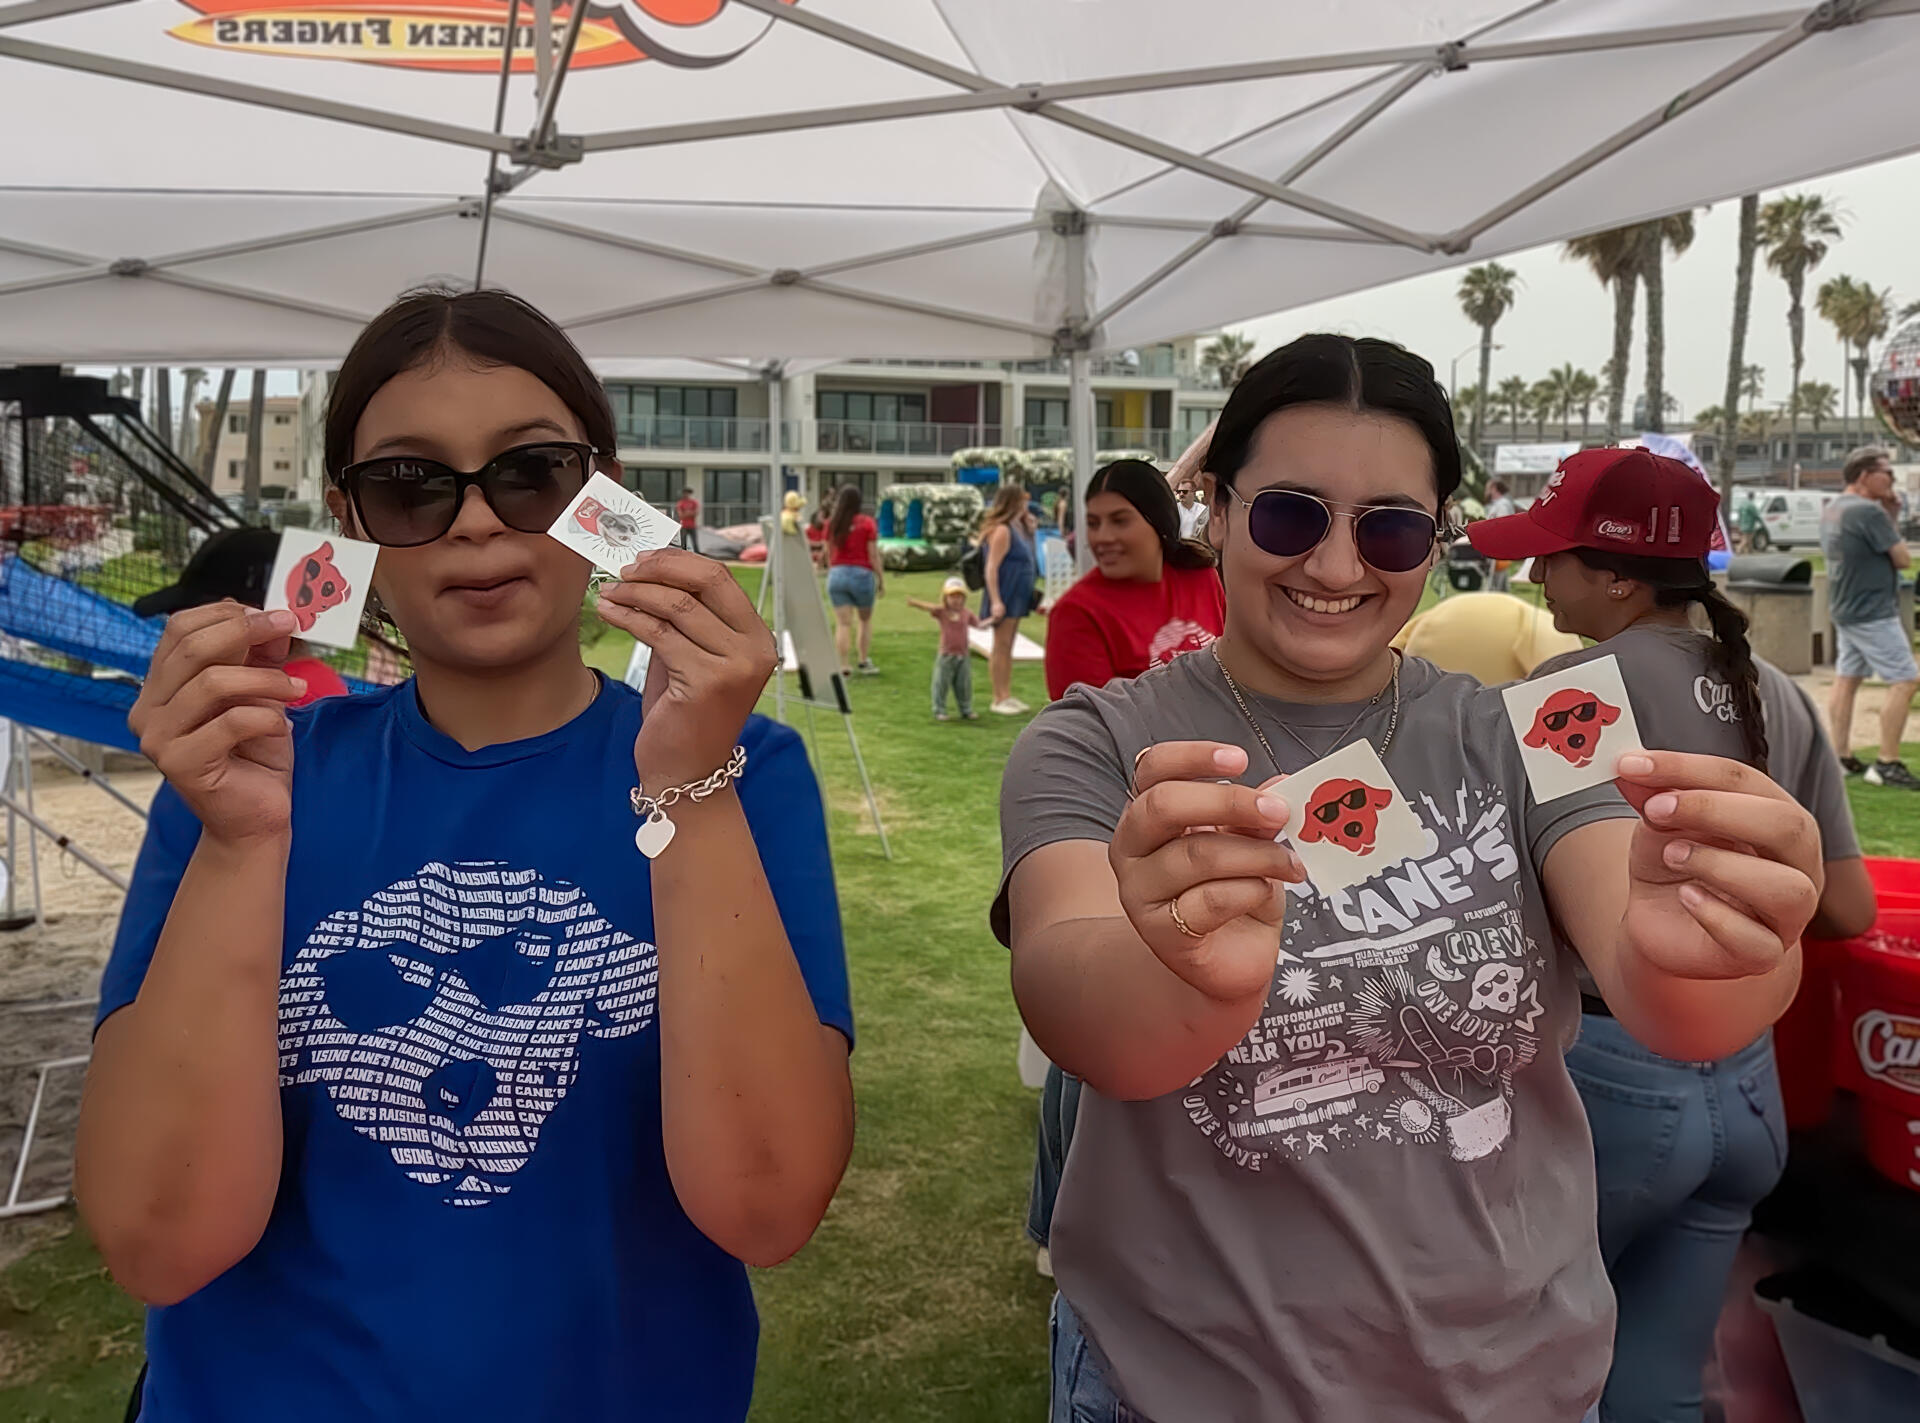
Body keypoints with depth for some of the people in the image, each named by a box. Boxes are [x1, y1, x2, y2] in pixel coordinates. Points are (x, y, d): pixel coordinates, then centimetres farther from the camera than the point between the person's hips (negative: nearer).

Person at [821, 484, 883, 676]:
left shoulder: (831, 524, 4)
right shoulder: (867, 523, -6)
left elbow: (827, 553, 9)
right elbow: (874, 555, -7)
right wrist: (882, 579, -1)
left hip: (836, 575, 2)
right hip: (862, 574, -2)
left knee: (842, 624, 3)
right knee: (866, 619, 17)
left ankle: (844, 666, -1)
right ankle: (864, 662, 18)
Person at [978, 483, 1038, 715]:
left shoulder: (1018, 528, 14)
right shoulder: (1002, 530, -16)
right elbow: (992, 568, -21)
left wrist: (1028, 526, 13)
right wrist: (996, 601, -27)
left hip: (1017, 596, 10)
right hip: (1004, 596, -10)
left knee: (1008, 647, 12)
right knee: (1001, 646, -6)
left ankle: (1007, 695, 18)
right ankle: (998, 699, -2)